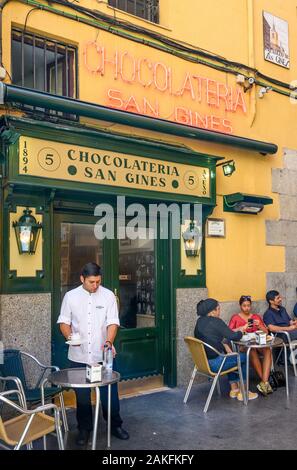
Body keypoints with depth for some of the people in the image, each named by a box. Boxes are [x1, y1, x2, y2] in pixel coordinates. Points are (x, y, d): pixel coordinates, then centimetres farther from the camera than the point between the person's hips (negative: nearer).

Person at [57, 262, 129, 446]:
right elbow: (64, 322, 3)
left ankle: (115, 425, 28)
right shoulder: (71, 296, -1)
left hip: (103, 355, 0)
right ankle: (84, 428, 29)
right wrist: (69, 335, -17)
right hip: (79, 356, 1)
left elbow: (113, 322, -8)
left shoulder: (108, 295, -4)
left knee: (110, 393, 8)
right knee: (82, 395, 11)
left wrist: (109, 342, -24)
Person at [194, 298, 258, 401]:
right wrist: (241, 330, 4)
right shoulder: (216, 321, -18)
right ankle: (242, 392, 18)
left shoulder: (200, 321, 7)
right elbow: (234, 337, -16)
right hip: (214, 364, -8)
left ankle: (234, 389, 34)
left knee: (230, 357, 30)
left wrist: (224, 345, 6)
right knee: (244, 357, 9)